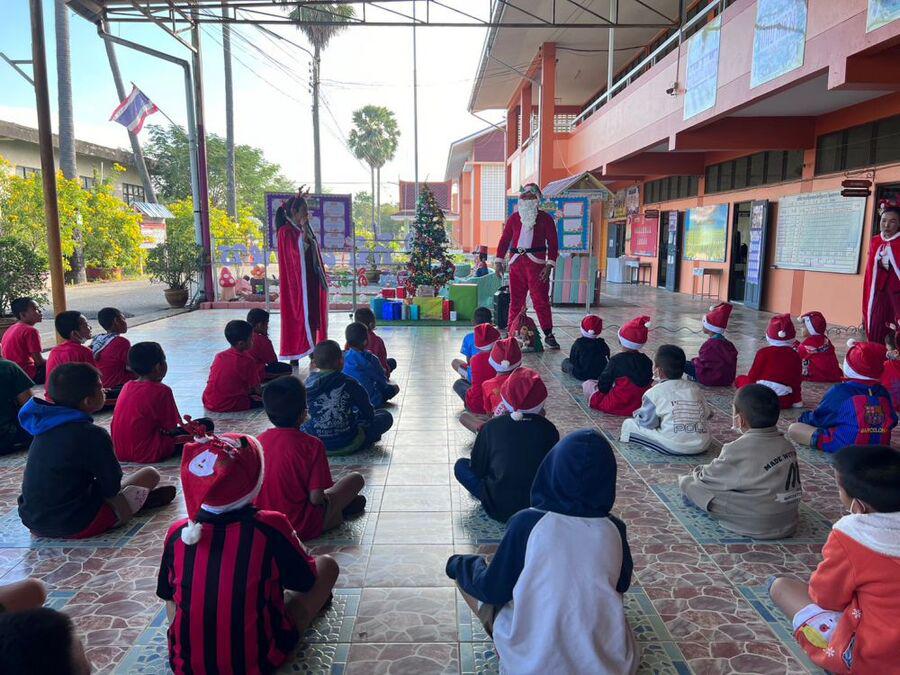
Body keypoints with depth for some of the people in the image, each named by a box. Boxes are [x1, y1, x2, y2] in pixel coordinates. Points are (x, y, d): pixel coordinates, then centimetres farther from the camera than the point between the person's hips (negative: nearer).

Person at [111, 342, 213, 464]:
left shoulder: (127, 386, 5)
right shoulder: (162, 391, -17)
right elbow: (170, 428, -13)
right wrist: (185, 426, 10)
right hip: (148, 454, -8)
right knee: (207, 424, -6)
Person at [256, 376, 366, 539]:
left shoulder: (260, 440, -6)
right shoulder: (312, 445, -21)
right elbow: (316, 498, -23)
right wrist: (325, 498, 1)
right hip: (303, 528, -6)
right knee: (356, 478, 5)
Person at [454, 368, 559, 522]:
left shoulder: (492, 426, -7)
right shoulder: (548, 429, -4)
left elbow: (477, 468, 2)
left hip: (500, 509, -3)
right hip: (540, 506, 3)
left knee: (461, 465, 14)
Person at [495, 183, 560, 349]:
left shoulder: (545, 218, 4)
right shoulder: (514, 218, 12)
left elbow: (553, 243, 1)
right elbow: (505, 239, 13)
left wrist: (549, 265, -9)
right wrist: (499, 261, 5)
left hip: (537, 263, -2)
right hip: (516, 263, 3)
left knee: (541, 300, -4)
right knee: (515, 300, 7)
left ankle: (548, 335, 3)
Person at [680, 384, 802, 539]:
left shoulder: (739, 450, -21)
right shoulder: (787, 445, 0)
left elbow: (706, 478, -10)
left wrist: (698, 471, 14)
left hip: (756, 527, -8)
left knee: (686, 482, -7)